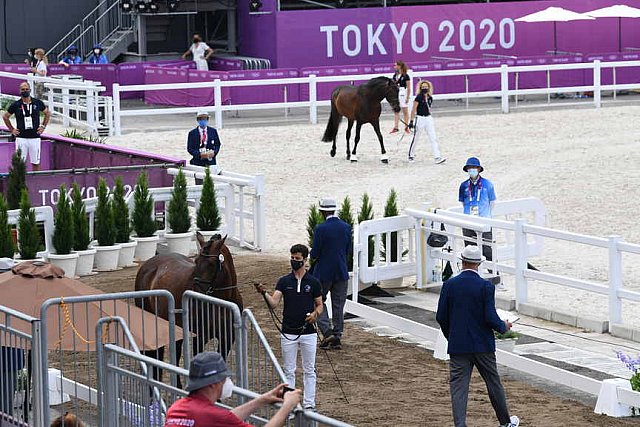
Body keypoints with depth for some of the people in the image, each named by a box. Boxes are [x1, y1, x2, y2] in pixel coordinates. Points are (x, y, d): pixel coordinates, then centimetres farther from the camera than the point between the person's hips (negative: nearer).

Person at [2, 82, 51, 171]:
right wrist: (11, 129, 7)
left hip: (35, 137, 1)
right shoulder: (16, 105, 0)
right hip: (21, 137, -1)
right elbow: (5, 117, 13)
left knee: (36, 162, 6)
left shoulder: (38, 103, 2)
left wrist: (43, 126, 9)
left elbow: (47, 113, 17)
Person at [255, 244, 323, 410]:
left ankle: (309, 404, 11)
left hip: (308, 332, -1)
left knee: (309, 370, 5)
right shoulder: (284, 281, 2)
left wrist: (315, 313, -13)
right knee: (288, 371, 5)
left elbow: (319, 304, 8)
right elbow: (274, 303, -9)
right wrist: (264, 293, -28)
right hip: (288, 333, 1)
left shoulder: (313, 282, 1)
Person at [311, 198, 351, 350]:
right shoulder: (346, 227, 0)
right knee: (338, 305, 11)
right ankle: (337, 338, 12)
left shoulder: (320, 229, -16)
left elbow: (315, 253, -13)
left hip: (324, 272, -4)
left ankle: (327, 332, -6)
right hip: (342, 272, 4)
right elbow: (348, 250, 8)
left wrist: (312, 254, 9)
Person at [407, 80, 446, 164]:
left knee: (433, 138, -3)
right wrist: (411, 121, -15)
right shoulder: (418, 97, -11)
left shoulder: (430, 98, 6)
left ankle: (437, 157, -8)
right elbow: (413, 110, -11)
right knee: (415, 138, 7)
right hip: (420, 119, -5)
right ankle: (411, 155, 26)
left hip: (428, 118, 5)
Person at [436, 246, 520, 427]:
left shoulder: (449, 285, -3)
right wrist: (504, 326, 7)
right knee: (494, 384, 15)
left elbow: (441, 317, 0)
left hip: (458, 345, 1)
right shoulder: (485, 286, -11)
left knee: (458, 388, 0)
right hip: (482, 344, -1)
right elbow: (490, 317, -15)